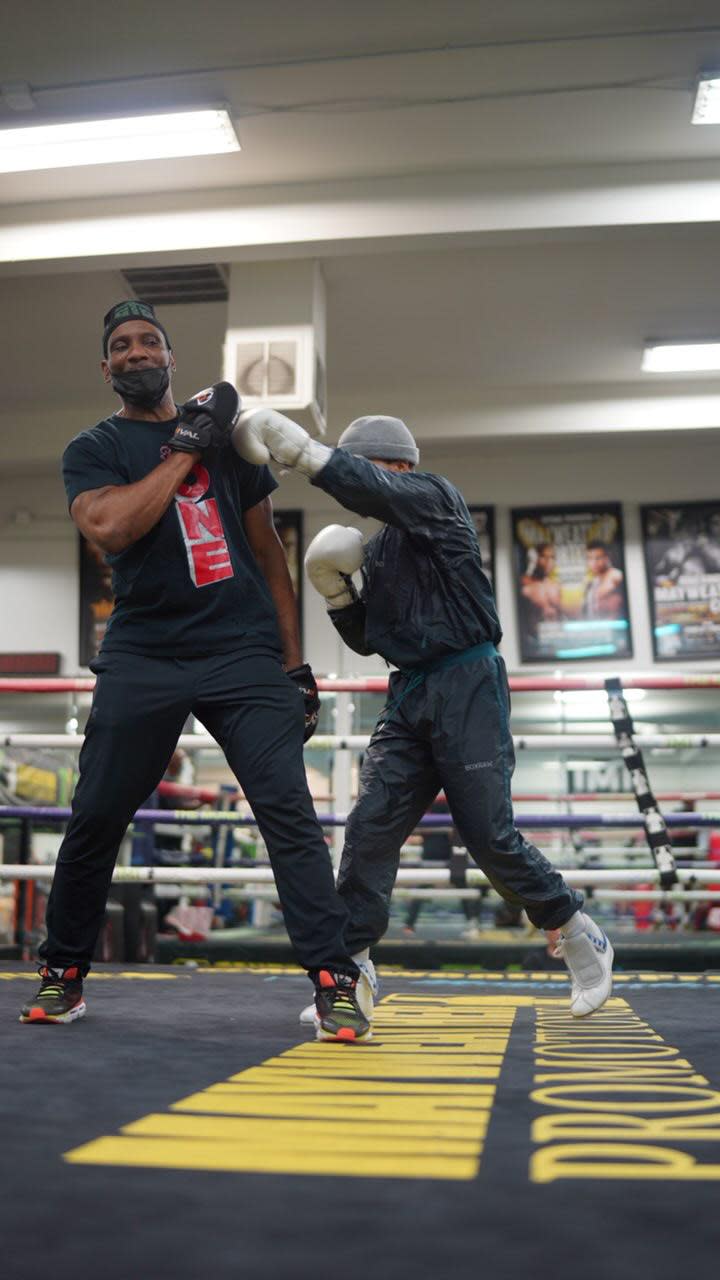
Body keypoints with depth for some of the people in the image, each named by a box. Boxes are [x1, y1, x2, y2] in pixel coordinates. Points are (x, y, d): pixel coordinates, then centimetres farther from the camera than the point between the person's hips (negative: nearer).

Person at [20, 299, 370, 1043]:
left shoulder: (229, 439, 15)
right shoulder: (92, 450, 9)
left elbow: (268, 555, 16)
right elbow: (109, 528, -14)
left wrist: (295, 663, 11)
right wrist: (185, 449, -10)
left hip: (244, 655, 1)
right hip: (142, 659, 0)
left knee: (288, 809, -11)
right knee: (95, 816, 1)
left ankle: (334, 980, -9)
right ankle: (63, 974, 21)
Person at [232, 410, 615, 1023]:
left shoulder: (435, 495, -1)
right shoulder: (378, 547, 18)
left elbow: (370, 489, -23)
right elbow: (365, 639, 20)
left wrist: (291, 442, -26)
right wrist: (334, 585, 4)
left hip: (468, 686, -7)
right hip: (409, 696, 7)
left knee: (490, 835, -7)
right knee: (370, 828, -4)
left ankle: (580, 939, 14)